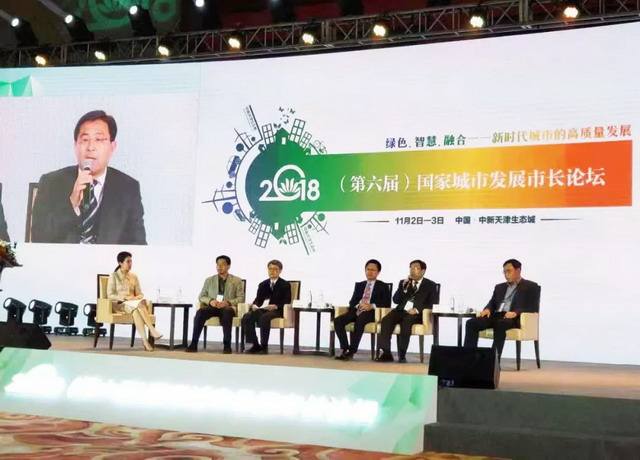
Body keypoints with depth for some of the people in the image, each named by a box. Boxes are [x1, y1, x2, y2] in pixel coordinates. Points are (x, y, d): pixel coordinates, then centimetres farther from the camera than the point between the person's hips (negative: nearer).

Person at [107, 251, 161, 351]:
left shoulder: (134, 276, 17)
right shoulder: (114, 276, 3)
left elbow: (140, 294, 15)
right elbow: (110, 295, -4)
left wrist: (138, 298, -10)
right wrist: (125, 298, -17)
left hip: (134, 303, 3)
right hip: (120, 304, -3)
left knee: (143, 302, -37)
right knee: (139, 305, -37)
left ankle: (145, 340, -48)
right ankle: (152, 330, -43)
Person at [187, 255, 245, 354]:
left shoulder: (237, 281, 12)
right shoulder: (209, 280, 18)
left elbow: (241, 298, 4)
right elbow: (202, 296, 12)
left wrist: (228, 302, -15)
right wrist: (210, 301, -10)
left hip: (228, 307, -2)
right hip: (212, 307, 2)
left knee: (227, 312, -40)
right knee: (200, 311, -32)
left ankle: (227, 345, -36)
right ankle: (194, 343, -32)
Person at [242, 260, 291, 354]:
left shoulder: (285, 285, 8)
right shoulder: (263, 284, 23)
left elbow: (287, 301, -3)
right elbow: (258, 299, 17)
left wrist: (276, 306, -22)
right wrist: (254, 305, -8)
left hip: (276, 310, -5)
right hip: (262, 309, 5)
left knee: (264, 317, -38)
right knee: (246, 317, -24)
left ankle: (264, 346, -30)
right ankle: (255, 345, -15)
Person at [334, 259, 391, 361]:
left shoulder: (383, 286, 14)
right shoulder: (359, 285, 26)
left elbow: (387, 303, 1)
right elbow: (352, 301, 17)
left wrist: (372, 306, -15)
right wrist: (359, 305, -8)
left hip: (372, 312, -4)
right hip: (357, 310, 5)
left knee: (360, 320, -40)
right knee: (337, 321, -24)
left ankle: (352, 351, -38)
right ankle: (345, 349, -24)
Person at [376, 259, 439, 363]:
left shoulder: (430, 285, 11)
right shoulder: (403, 282, 21)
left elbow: (433, 303, 0)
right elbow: (396, 300, 11)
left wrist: (418, 309, -15)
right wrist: (404, 287, -4)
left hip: (417, 314, -3)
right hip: (401, 311, 4)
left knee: (406, 321, -38)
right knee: (386, 320, -29)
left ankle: (402, 355, -35)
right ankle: (385, 353, -34)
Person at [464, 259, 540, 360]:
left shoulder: (531, 287, 9)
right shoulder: (499, 287, 28)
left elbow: (533, 307, -3)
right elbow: (492, 303, 22)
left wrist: (516, 312, -21)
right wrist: (487, 309, -4)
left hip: (515, 318, -6)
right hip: (496, 316, 6)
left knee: (499, 324, -41)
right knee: (471, 323, -21)